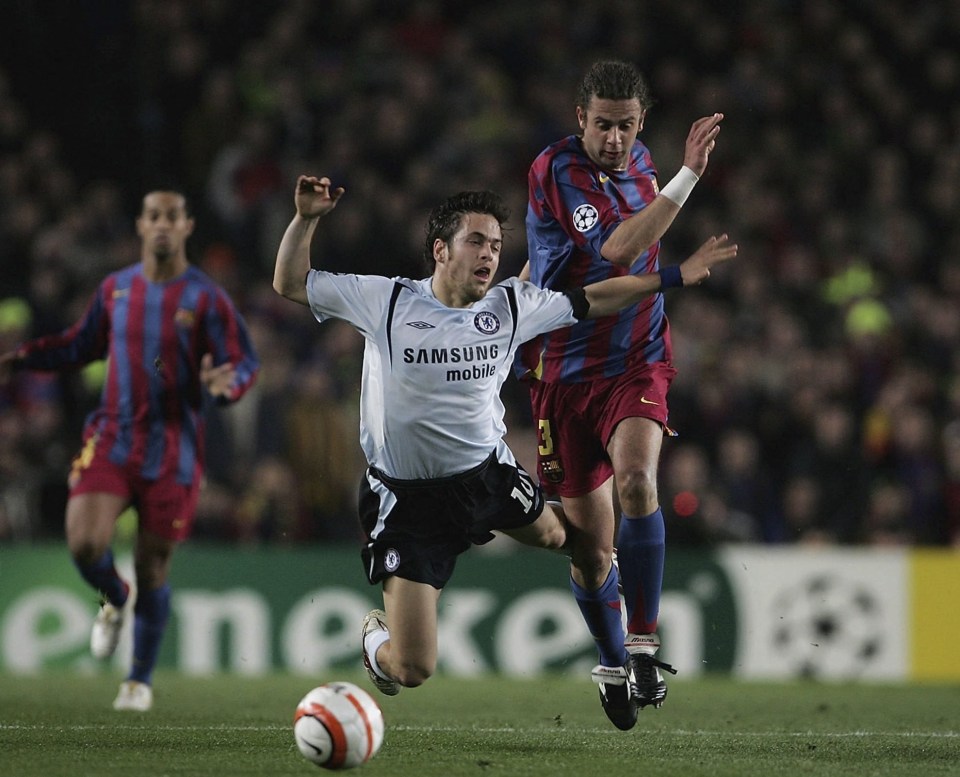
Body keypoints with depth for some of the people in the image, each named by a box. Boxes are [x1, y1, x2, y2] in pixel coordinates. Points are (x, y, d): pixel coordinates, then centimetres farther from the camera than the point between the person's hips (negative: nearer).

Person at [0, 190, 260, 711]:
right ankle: (115, 600, 18)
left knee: (152, 566, 3)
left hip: (173, 452, -2)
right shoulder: (115, 288, 7)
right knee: (85, 544, -18)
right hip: (112, 439, 2)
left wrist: (228, 383, -29)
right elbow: (82, 345, 21)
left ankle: (141, 680, 23)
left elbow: (245, 364, -6)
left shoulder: (206, 298, -5)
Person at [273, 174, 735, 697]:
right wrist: (306, 219, -23)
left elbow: (590, 300, 8)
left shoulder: (512, 306, -5)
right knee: (413, 670, -7)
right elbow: (290, 284, -8)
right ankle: (378, 637, 31)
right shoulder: (386, 300, -14)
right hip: (405, 498, -5)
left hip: (487, 474, 5)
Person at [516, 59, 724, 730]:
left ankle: (644, 642, -22)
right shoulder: (552, 171, -13)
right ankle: (613, 663, 29)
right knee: (591, 545, 4)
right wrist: (688, 177, -27)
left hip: (636, 364, 2)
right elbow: (617, 253, -24)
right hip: (566, 372, -2)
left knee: (636, 479, -29)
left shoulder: (641, 163, 5)